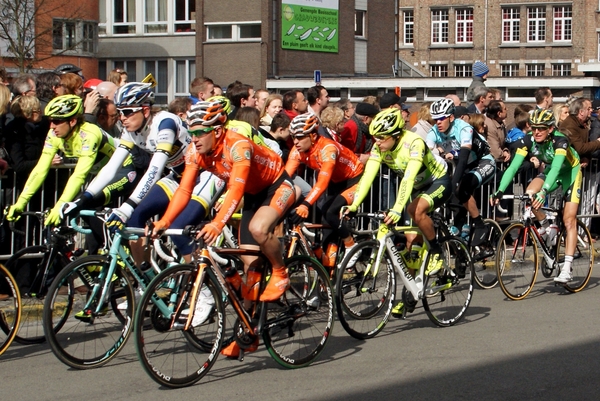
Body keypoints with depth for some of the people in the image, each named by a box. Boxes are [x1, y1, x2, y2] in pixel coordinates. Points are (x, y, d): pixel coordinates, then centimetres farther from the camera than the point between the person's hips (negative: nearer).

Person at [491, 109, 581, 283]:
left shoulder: (560, 140, -35)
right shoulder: (527, 141, -23)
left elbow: (556, 168, -47)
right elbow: (513, 167, -29)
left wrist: (544, 191, -62)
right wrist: (500, 191, -42)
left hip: (570, 172, -4)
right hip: (549, 171, 4)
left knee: (569, 220, -13)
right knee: (529, 194, -27)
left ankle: (567, 269, -15)